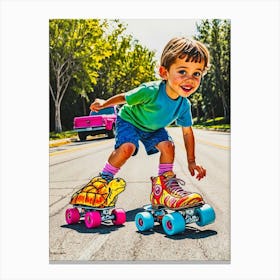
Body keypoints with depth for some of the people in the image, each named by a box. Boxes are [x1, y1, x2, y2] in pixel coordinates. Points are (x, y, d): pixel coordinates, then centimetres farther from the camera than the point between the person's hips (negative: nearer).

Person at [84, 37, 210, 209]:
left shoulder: (184, 105, -21)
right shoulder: (150, 91, -38)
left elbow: (187, 133, -7)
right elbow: (124, 98, -18)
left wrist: (191, 161, -4)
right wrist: (104, 104, -3)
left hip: (154, 128, 5)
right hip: (129, 120, -5)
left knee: (168, 145, -15)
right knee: (127, 147, -28)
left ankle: (164, 188, -4)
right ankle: (104, 179, -8)